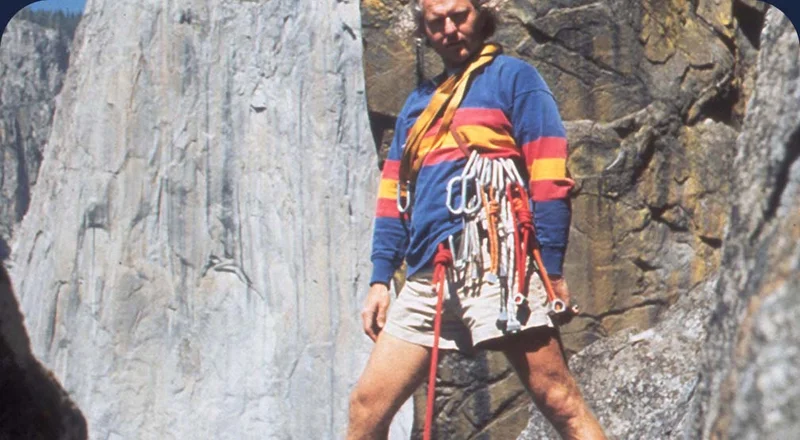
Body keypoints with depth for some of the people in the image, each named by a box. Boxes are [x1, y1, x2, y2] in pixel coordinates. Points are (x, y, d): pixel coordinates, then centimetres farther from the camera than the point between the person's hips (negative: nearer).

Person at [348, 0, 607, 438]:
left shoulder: (512, 76, 7)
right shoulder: (419, 101, 25)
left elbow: (548, 176, -2)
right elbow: (393, 194, 24)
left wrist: (550, 268, -9)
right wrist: (380, 279, 15)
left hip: (496, 264, -6)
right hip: (428, 276, 6)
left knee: (557, 398, -11)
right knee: (367, 404, 3)